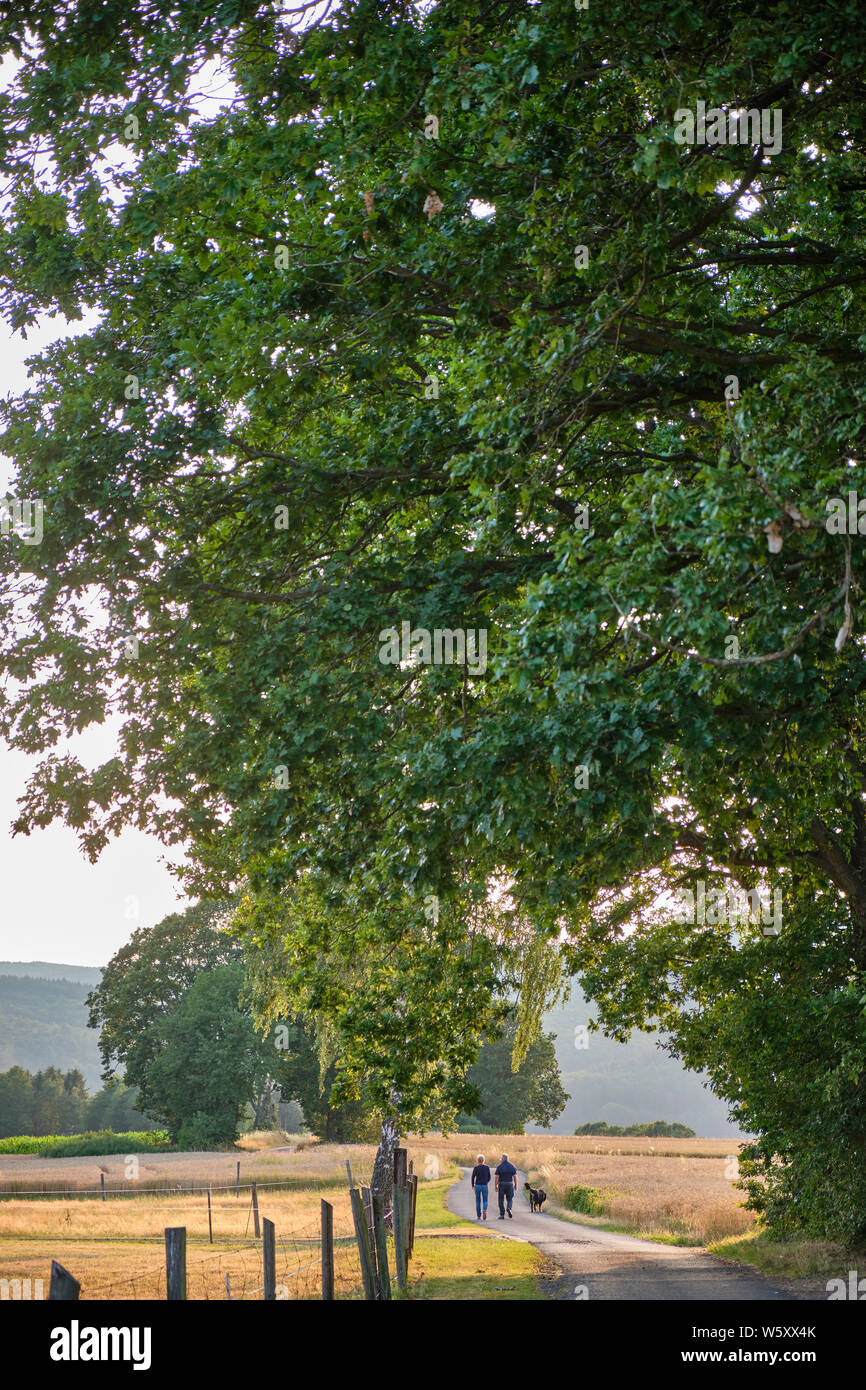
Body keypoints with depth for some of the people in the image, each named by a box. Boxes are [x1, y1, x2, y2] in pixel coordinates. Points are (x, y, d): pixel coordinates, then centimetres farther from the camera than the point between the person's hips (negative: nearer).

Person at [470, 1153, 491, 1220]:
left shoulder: (476, 1168, -6)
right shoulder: (487, 1167, 0)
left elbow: (473, 1177, -9)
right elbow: (489, 1177, 8)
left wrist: (473, 1185, 6)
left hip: (478, 1186, 0)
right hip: (485, 1186, 0)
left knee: (478, 1201, 13)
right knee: (485, 1201, 7)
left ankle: (478, 1216, 14)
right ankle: (485, 1211, -23)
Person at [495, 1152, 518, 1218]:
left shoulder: (499, 1166, -6)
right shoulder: (512, 1166, 1)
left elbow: (497, 1177, -10)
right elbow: (515, 1176, -2)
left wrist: (496, 1186, -6)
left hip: (502, 1184, -2)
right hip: (510, 1184, 2)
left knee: (501, 1200, 7)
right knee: (510, 1198, 15)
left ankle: (502, 1215, 5)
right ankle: (509, 1208, -14)